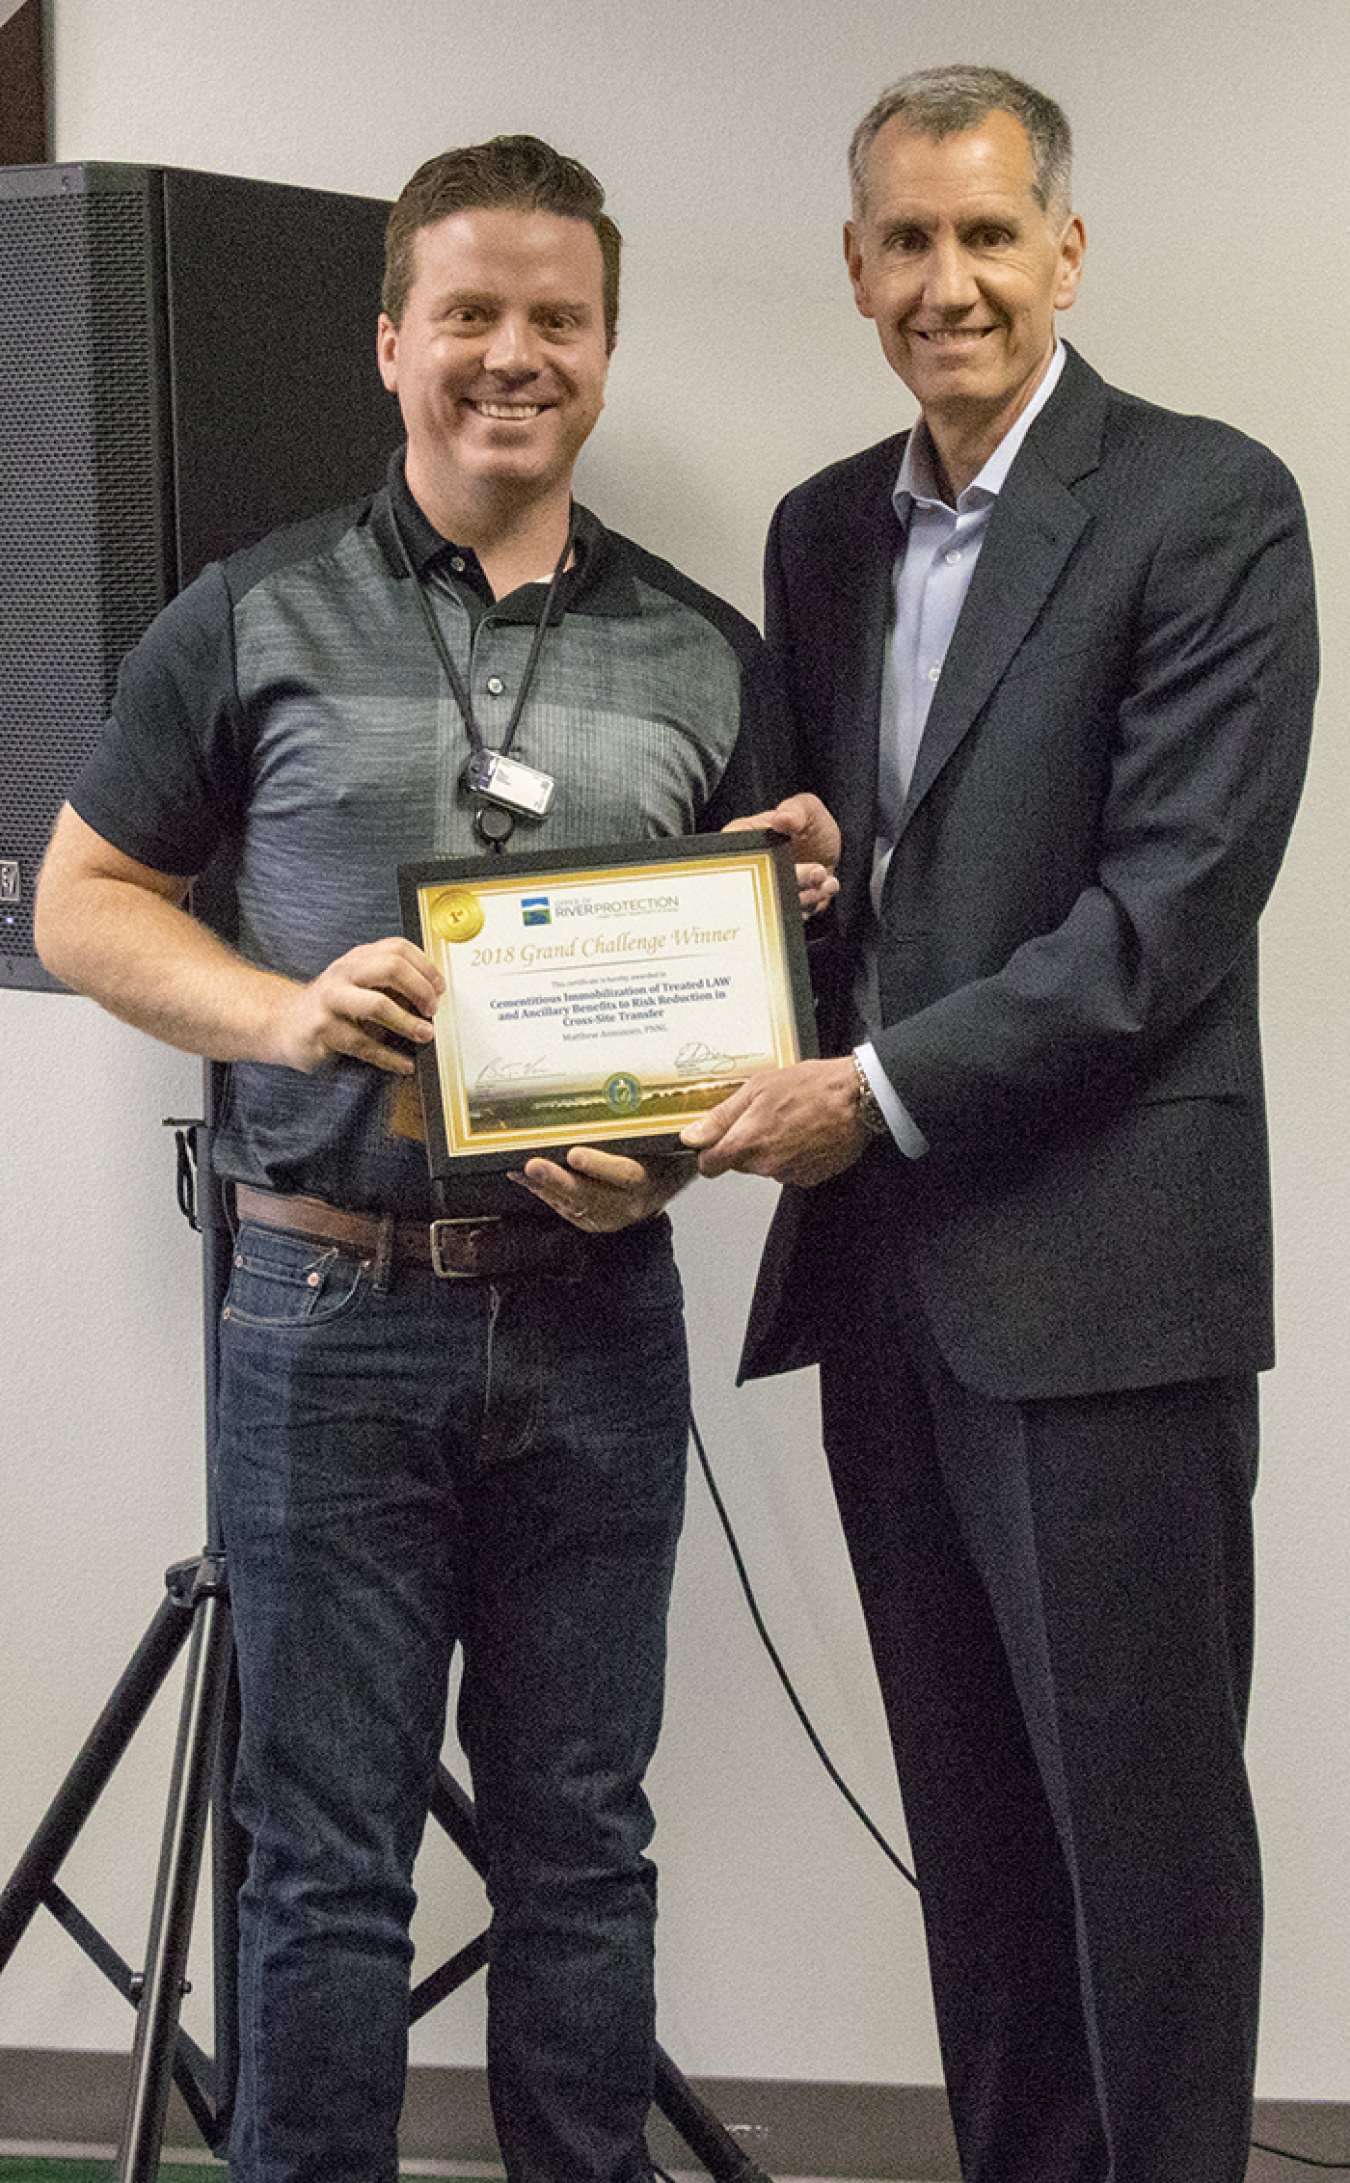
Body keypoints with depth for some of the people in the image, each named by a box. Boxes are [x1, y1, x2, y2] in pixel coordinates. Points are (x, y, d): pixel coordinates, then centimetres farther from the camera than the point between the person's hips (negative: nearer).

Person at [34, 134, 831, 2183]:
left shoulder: (708, 659, 8)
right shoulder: (255, 623, 2)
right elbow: (84, 901, 6)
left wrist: (675, 1149, -8)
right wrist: (280, 1011, -13)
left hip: (596, 1313, 2)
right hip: (333, 1308, -2)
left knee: (580, 1840, 11)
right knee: (327, 1857, 5)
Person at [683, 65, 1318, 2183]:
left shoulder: (1206, 506, -7)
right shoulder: (825, 529, 14)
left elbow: (1174, 907, -14)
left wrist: (879, 1091, -15)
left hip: (1098, 1270, -6)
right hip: (879, 1262, 6)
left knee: (1141, 1815, 2)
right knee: (972, 1815, 14)